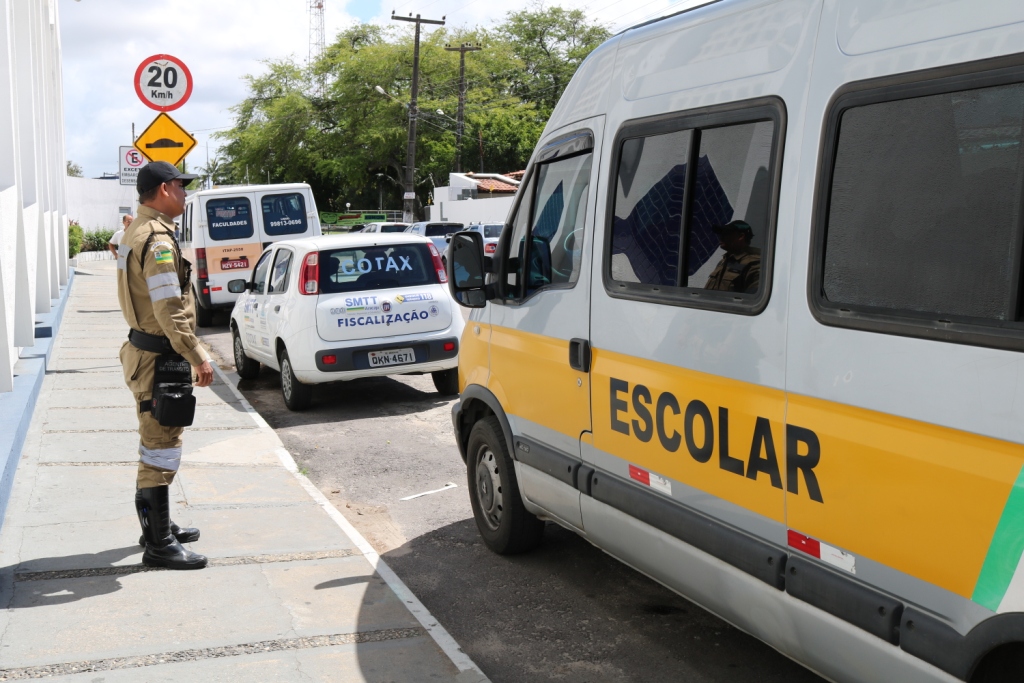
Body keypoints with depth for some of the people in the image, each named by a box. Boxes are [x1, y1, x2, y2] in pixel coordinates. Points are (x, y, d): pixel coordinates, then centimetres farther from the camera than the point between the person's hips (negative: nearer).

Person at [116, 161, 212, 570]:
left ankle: (157, 525, 33)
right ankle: (159, 545, 2)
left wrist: (190, 351, 20)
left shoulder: (139, 231, 14)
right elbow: (169, 310, -26)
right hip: (159, 357, -11)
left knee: (155, 445, 20)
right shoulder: (158, 240, -19)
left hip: (145, 349, 11)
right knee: (161, 449, -5)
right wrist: (198, 357, -24)